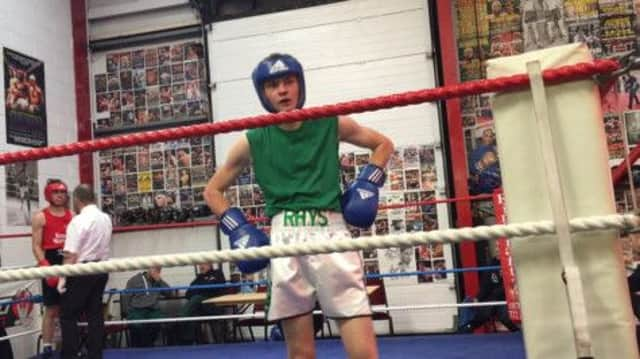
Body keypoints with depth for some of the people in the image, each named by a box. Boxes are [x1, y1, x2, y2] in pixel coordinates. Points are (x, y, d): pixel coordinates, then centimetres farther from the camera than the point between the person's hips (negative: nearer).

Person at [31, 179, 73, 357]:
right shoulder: (40, 217, 0)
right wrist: (45, 266, -18)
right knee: (52, 309, -2)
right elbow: (36, 246, -5)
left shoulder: (72, 216, 11)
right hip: (51, 265, -3)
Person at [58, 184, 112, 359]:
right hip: (102, 269, 7)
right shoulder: (106, 218, 8)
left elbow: (71, 254, -18)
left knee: (69, 315, 4)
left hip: (81, 271, -7)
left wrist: (63, 277, -15)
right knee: (95, 313, 11)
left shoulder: (78, 220, -15)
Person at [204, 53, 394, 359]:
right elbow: (213, 191, 17)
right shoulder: (253, 141, 7)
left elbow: (383, 144, 22)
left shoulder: (330, 124, 8)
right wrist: (238, 229, 4)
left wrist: (369, 183, 7)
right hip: (284, 238, 1)